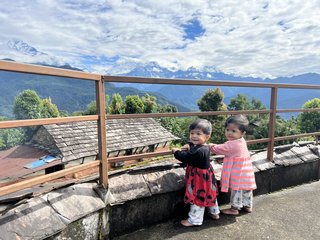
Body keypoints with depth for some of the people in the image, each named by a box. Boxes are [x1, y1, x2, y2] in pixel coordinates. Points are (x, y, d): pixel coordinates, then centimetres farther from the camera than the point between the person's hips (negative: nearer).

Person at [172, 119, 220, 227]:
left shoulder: (199, 151, -34)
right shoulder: (203, 146, -3)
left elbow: (185, 158, -26)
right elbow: (194, 144, 20)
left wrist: (176, 152, -10)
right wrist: (189, 145, 1)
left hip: (199, 178, -10)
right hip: (206, 175, 10)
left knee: (197, 198, 7)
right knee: (209, 194, 25)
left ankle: (194, 220, 24)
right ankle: (214, 212, 45)